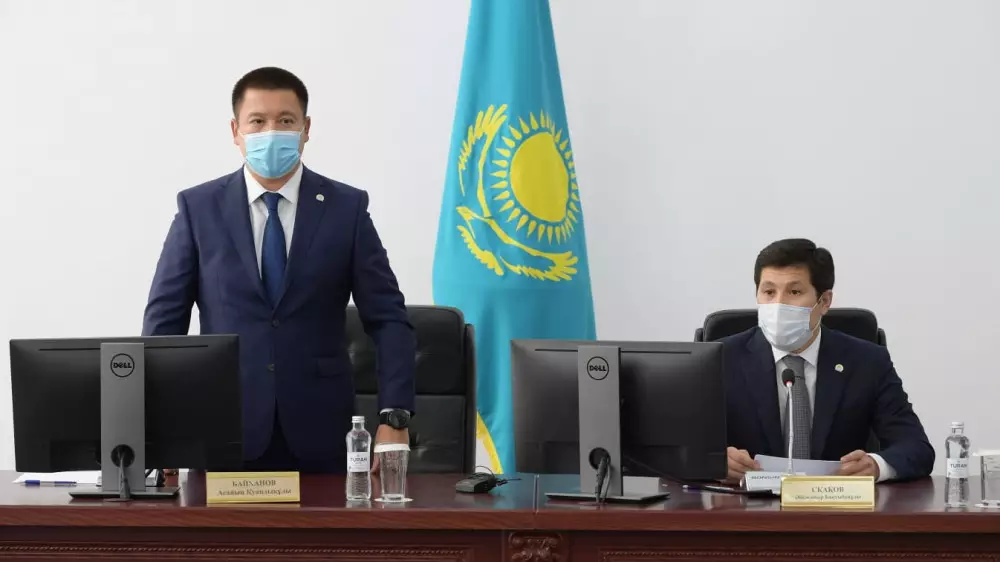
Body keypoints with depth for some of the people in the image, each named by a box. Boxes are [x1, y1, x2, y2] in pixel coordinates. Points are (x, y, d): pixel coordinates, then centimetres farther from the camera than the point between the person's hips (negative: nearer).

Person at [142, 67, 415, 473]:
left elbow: (388, 320, 1)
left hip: (318, 436, 0)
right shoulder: (199, 208, 3)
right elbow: (164, 321, 3)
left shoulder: (346, 208, 2)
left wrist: (394, 417, -11)